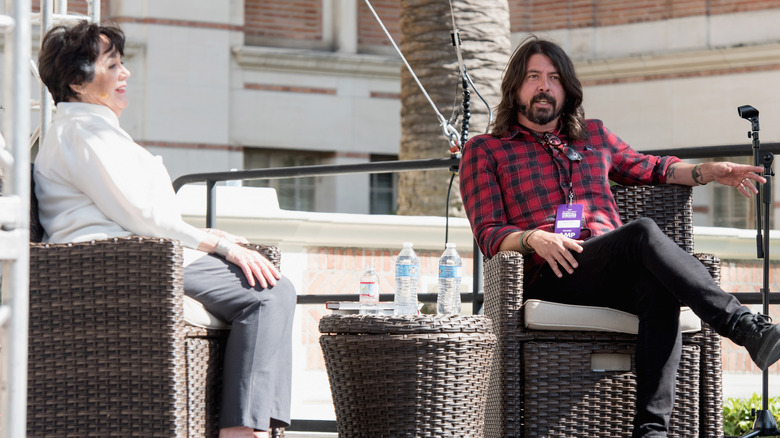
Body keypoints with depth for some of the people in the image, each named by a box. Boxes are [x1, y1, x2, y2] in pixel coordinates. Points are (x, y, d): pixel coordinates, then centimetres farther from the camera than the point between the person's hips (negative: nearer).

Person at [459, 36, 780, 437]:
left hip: (615, 276, 4)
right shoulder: (484, 151, 16)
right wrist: (534, 239, -16)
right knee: (643, 232, -34)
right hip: (549, 279, -4)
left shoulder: (593, 136, 30)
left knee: (659, 287, -36)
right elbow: (488, 235, 6)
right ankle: (746, 328, -44)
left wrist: (709, 172, 23)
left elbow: (649, 168, 42)